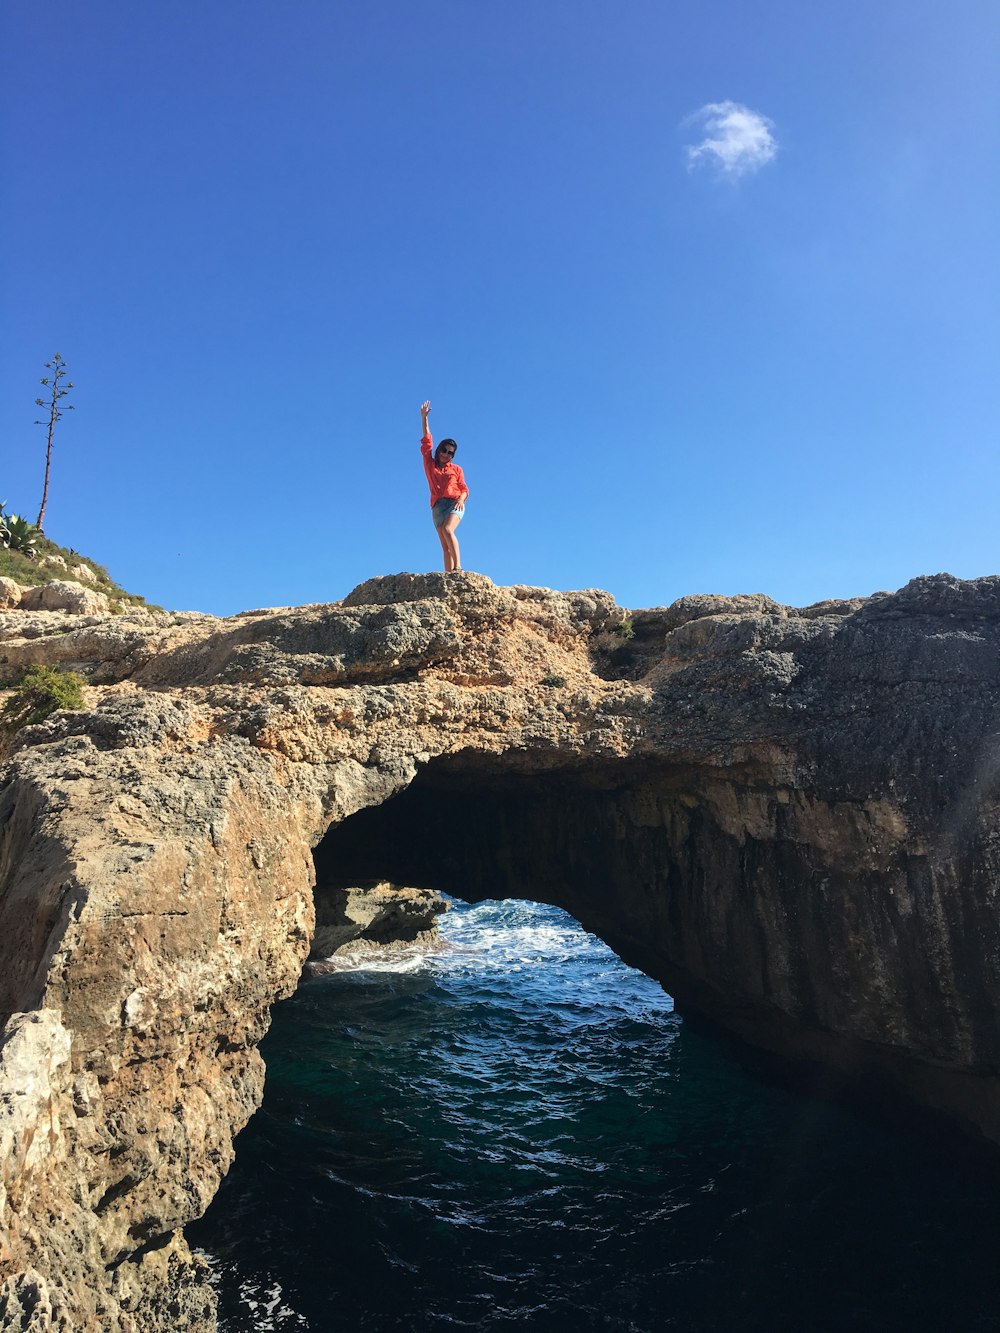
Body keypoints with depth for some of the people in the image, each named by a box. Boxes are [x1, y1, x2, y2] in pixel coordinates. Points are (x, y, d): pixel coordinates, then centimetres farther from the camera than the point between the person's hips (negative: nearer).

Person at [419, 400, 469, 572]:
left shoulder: (456, 469, 15)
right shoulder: (429, 464, 17)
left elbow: (464, 489, 10)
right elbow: (427, 442, 13)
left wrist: (461, 498, -12)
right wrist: (424, 418, 9)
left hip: (454, 503, -2)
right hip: (437, 506, 3)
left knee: (447, 530, -30)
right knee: (445, 546, -6)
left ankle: (458, 567, -38)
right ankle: (448, 574, -15)